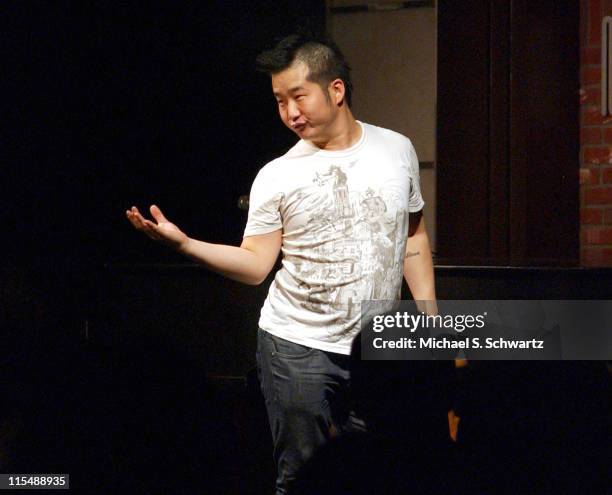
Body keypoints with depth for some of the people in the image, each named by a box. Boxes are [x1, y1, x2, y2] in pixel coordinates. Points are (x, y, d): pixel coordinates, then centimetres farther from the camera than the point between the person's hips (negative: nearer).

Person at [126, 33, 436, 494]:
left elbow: (413, 237, 11)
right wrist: (183, 243, -19)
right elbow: (255, 265, -5)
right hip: (298, 350, -2)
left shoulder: (397, 149, 2)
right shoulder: (276, 177, -5)